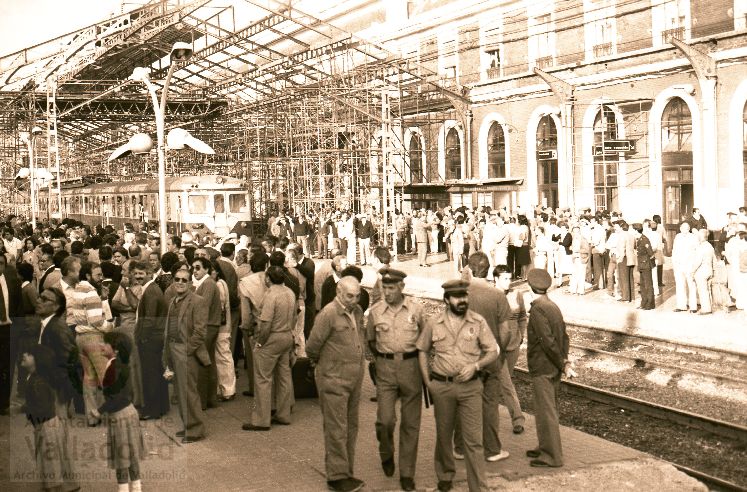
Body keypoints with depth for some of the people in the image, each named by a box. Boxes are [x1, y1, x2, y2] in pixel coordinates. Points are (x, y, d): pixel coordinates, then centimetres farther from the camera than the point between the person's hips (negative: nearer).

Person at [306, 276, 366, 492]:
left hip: (355, 378, 8)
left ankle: (347, 472, 25)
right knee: (336, 429, -2)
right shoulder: (328, 314, -16)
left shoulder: (358, 312, 7)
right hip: (334, 379, -7)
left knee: (351, 427, 14)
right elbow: (312, 347, -11)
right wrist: (323, 363, 6)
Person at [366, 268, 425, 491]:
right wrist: (381, 357, 8)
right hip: (385, 368, 0)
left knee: (410, 423, 5)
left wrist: (420, 362, 6)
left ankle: (407, 473, 16)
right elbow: (370, 339, 15)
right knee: (385, 420, -8)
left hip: (411, 366, 0)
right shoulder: (375, 311, 0)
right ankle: (386, 454, 24)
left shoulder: (415, 310, -1)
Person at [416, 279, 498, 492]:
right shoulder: (434, 323, -1)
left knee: (473, 440, -2)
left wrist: (475, 365, -17)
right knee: (443, 434, 15)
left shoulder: (478, 322, -4)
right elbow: (422, 351, 10)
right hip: (441, 386, 1)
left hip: (471, 386, -1)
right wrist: (427, 381, 3)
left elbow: (493, 352, 0)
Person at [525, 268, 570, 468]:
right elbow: (564, 335, 12)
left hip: (542, 368, -9)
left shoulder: (537, 309, -17)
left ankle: (552, 456, 3)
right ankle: (546, 447, 30)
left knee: (545, 411, -3)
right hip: (553, 368, 9)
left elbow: (548, 340, -21)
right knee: (548, 409, 19)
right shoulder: (554, 307, 11)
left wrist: (562, 363, -12)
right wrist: (565, 360, 6)